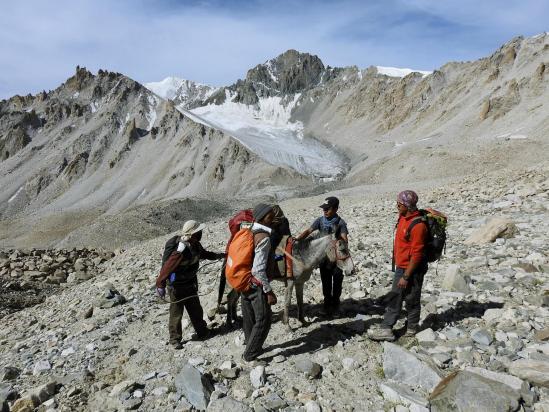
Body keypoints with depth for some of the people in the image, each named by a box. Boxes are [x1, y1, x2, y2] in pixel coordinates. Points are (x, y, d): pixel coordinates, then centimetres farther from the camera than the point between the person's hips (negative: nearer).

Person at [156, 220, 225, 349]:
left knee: (196, 309, 21)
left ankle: (202, 331, 39)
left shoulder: (195, 244, -7)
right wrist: (161, 286, -23)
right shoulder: (176, 249, -32)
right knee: (176, 313, 8)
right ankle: (175, 338, 27)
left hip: (191, 283, 7)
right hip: (176, 286, -7)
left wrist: (219, 255, 12)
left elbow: (204, 254, 15)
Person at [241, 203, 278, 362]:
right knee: (264, 319, 7)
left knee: (249, 318, 21)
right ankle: (250, 355, 16)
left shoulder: (249, 233, 3)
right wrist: (269, 291, -19)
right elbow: (258, 270, -27)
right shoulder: (264, 238, -23)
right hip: (257, 285, -9)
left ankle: (251, 346, 38)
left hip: (245, 283, 9)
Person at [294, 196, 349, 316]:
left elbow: (345, 239, -17)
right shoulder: (320, 220, -3)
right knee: (325, 282, 13)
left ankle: (335, 303, 28)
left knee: (337, 282, 11)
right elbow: (309, 231, -11)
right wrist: (299, 238, -28)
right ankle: (327, 303, 29)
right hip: (323, 256, 2)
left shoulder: (340, 223, -10)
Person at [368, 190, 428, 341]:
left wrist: (406, 276, -22)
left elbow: (416, 255, -24)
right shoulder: (403, 218, 3)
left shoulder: (417, 225, -24)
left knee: (411, 300, 8)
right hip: (400, 267, 9)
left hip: (412, 269, -9)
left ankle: (412, 328, 26)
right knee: (394, 298, 11)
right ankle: (386, 328, 18)